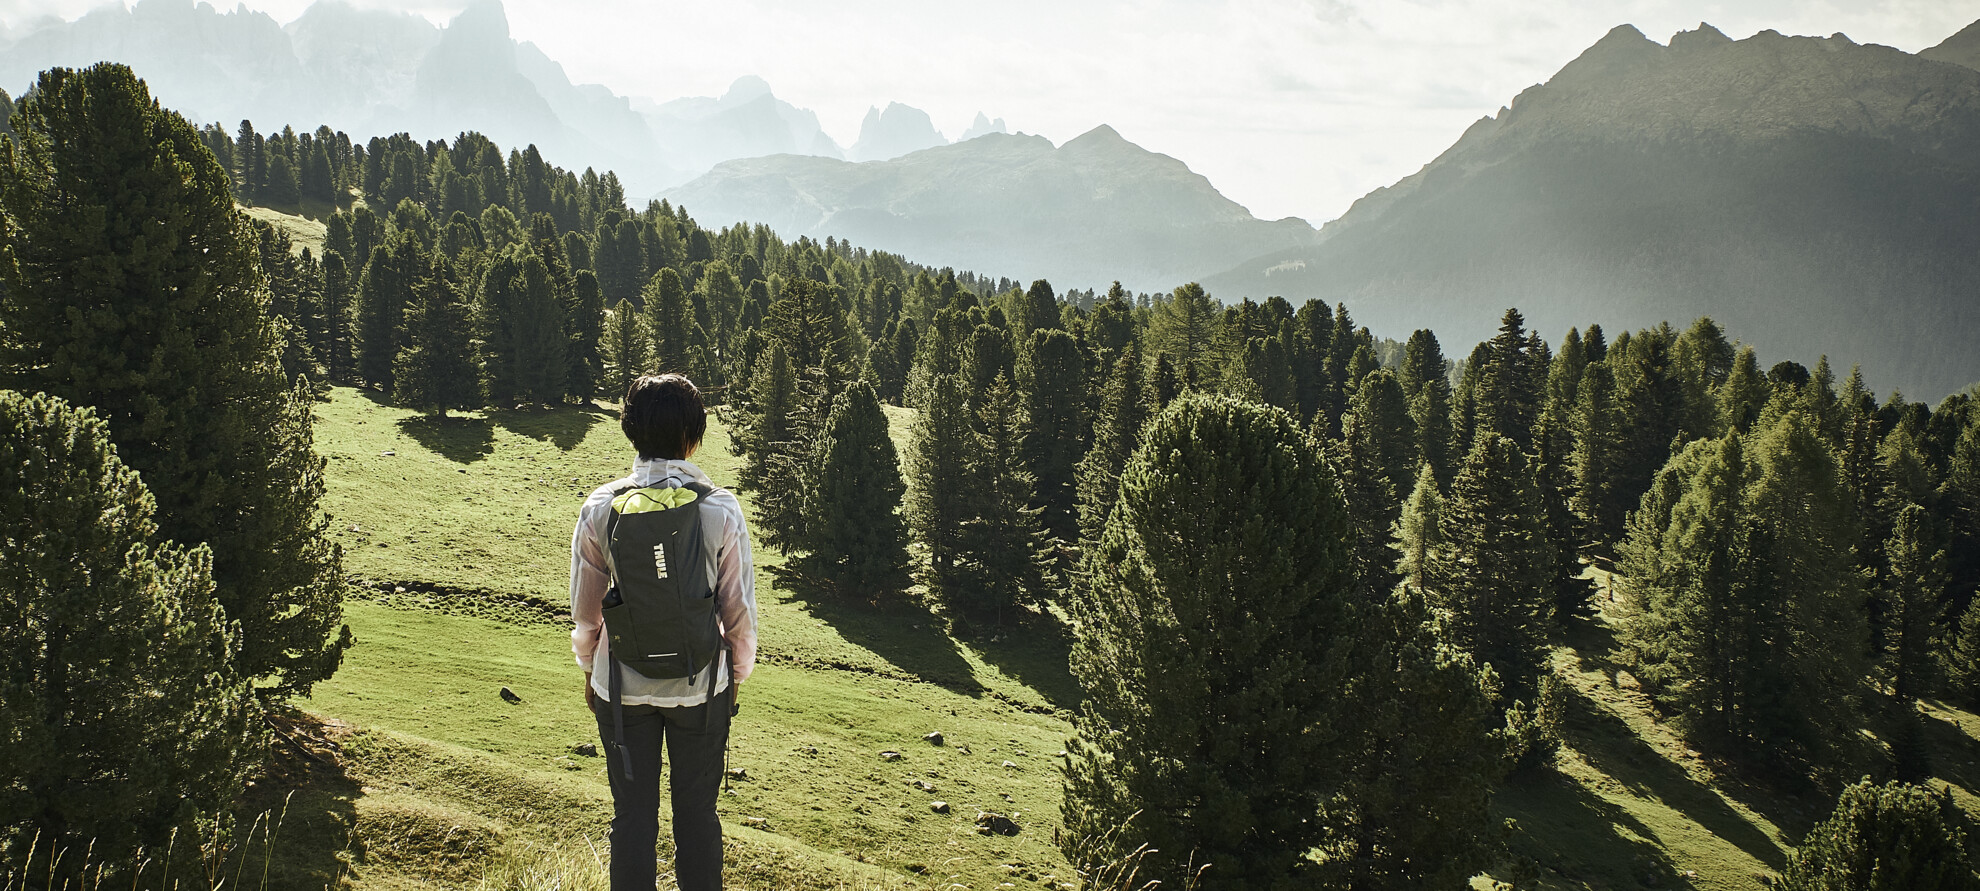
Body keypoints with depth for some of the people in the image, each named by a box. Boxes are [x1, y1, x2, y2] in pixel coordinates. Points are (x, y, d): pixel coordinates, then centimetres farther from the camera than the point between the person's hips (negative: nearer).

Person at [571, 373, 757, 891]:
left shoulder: (600, 509, -10)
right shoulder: (720, 509, -13)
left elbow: (585, 609, 0)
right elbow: (740, 609, -5)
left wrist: (590, 670, 17)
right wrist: (738, 673, 11)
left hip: (622, 687, 1)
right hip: (701, 686, 0)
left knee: (632, 815, 13)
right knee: (697, 814, 14)